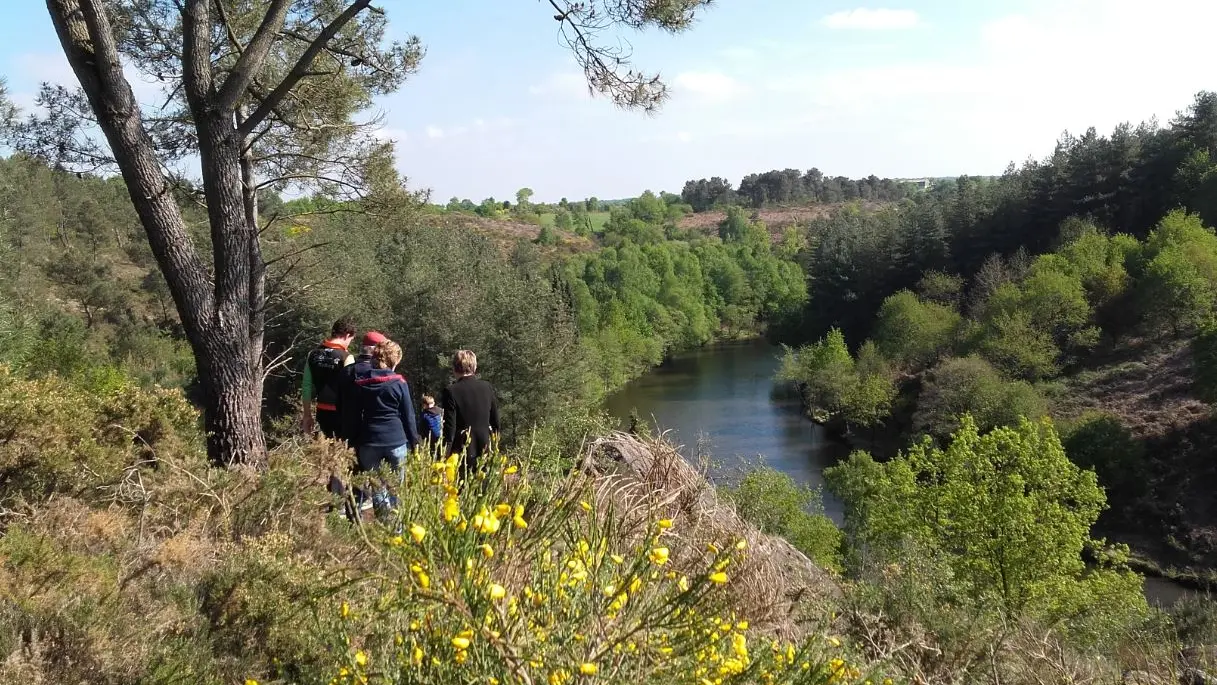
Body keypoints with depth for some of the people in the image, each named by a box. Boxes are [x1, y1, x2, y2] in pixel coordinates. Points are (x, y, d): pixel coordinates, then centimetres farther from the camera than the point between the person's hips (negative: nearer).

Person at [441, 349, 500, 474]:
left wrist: (445, 454, -6)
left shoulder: (451, 391, -12)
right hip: (485, 451, 5)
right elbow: (496, 422, 9)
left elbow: (449, 427, -13)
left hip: (461, 453, -5)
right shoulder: (487, 388, 3)